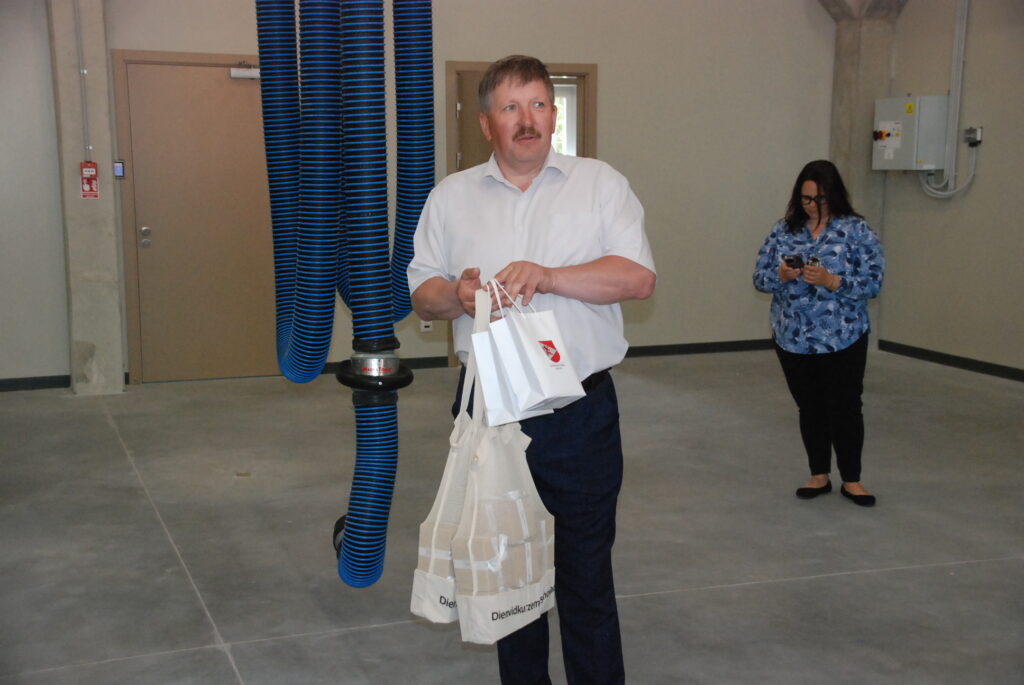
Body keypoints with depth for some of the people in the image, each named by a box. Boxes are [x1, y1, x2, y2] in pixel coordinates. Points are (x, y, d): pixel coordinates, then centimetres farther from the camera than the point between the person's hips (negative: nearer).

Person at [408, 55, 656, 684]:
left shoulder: (601, 184, 3)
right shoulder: (451, 196, 9)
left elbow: (639, 277, -8)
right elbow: (421, 294, 8)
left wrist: (547, 276, -19)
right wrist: (456, 296, -15)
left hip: (581, 411, -2)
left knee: (587, 569, 5)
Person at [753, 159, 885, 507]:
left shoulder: (857, 230, -5)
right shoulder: (784, 230, 5)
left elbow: (873, 283, -11)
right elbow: (759, 277, 4)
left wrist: (830, 280, -24)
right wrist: (781, 275, -17)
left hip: (842, 341, -3)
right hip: (793, 339, 3)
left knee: (844, 409, 4)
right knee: (809, 409, 13)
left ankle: (851, 479, 19)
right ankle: (819, 476, 27)